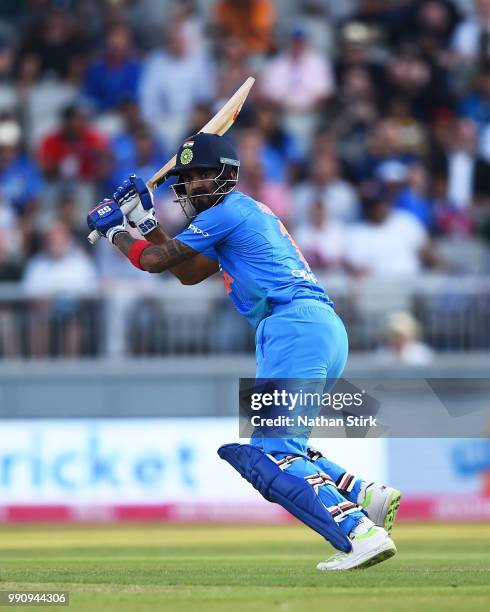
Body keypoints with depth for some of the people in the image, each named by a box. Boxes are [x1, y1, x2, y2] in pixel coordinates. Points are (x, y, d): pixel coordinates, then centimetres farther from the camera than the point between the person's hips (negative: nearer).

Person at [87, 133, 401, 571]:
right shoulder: (247, 212, 28)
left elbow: (152, 260, 1)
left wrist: (115, 231, 19)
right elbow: (191, 274, 34)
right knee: (246, 447, 16)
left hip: (296, 325, -10)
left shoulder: (227, 212, -1)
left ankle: (360, 534, -34)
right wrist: (145, 221, 31)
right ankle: (365, 496, 5)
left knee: (271, 456, -18)